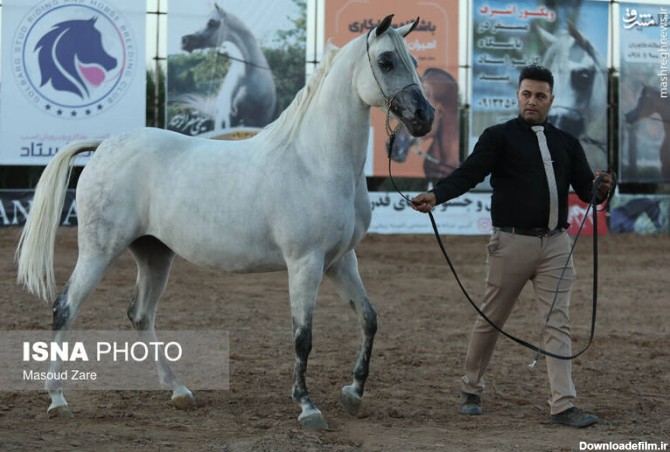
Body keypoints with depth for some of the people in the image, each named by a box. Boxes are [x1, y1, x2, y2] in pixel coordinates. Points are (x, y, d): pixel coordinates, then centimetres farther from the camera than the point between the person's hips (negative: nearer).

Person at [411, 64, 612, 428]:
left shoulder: (566, 143, 14)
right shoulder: (499, 136, 1)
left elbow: (585, 189, 9)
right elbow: (469, 173, -13)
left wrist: (600, 188, -15)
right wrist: (436, 195, -31)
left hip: (556, 244, 3)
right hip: (512, 243, -3)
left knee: (558, 324, -2)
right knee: (490, 320, 7)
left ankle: (563, 406, -4)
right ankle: (471, 391, 25)